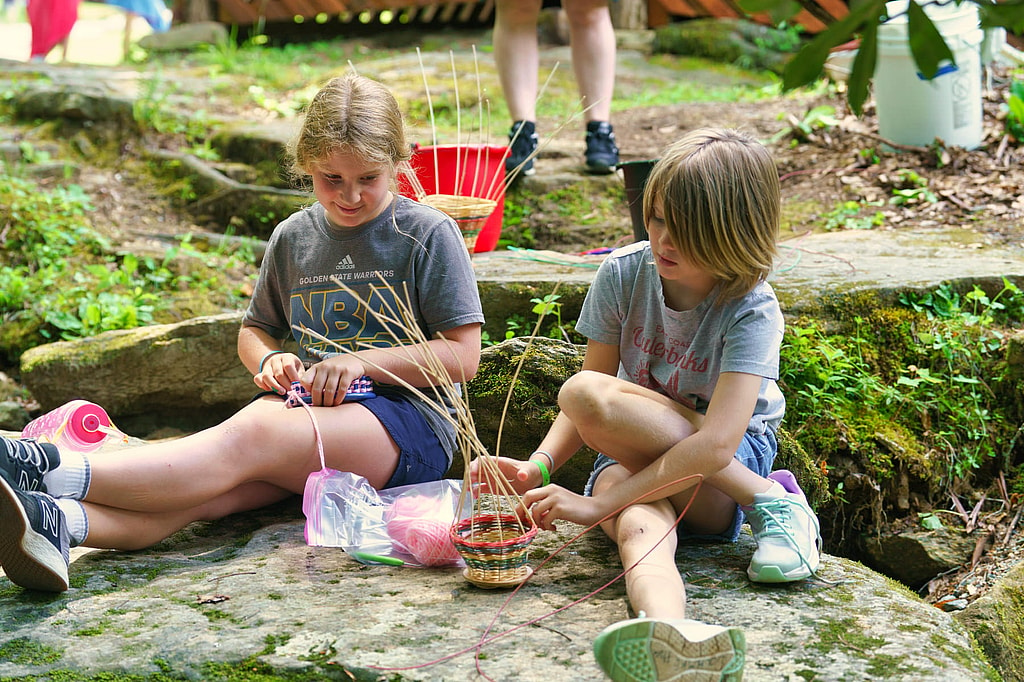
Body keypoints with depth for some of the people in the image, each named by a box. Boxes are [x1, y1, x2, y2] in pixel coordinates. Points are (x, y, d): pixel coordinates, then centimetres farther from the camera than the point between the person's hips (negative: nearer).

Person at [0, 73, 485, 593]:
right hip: (313, 410, 5)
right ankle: (58, 521, -58)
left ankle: (53, 471, -49)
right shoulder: (293, 237, 14)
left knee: (248, 438, -33)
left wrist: (365, 361, -13)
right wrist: (269, 360, 3)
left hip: (408, 419, -4)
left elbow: (462, 357, -4)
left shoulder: (429, 234, -1)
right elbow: (254, 329, 27)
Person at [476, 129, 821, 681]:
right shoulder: (624, 274, -7)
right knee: (641, 523, -36)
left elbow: (717, 444, -32)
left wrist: (599, 503, -36)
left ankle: (772, 502, -26)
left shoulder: (751, 312, -20)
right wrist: (539, 466, -22)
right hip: (635, 459, 3)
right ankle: (673, 636, -68)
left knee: (584, 393, -30)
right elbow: (590, 402, -2)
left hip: (730, 473, -3)